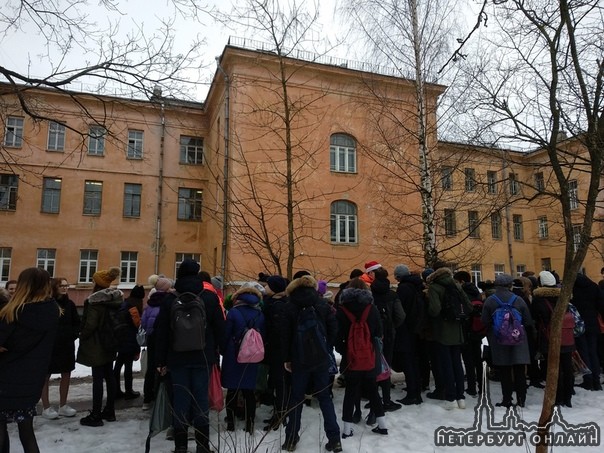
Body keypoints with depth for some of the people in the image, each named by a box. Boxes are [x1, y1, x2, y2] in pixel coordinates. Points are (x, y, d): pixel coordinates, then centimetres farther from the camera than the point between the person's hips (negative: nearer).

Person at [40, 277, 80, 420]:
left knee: (66, 374, 10)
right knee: (45, 376, 6)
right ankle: (46, 407, 16)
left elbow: (77, 322, 11)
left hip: (67, 345, 6)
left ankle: (63, 405, 22)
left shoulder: (70, 304, 6)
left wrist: (73, 335, -2)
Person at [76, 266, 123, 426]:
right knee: (109, 377, 13)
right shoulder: (116, 299, 7)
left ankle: (96, 415, 4)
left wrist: (82, 336, -3)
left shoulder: (95, 300, -17)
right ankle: (109, 411, 22)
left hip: (96, 345, -8)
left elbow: (90, 324, -20)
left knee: (97, 379, -3)